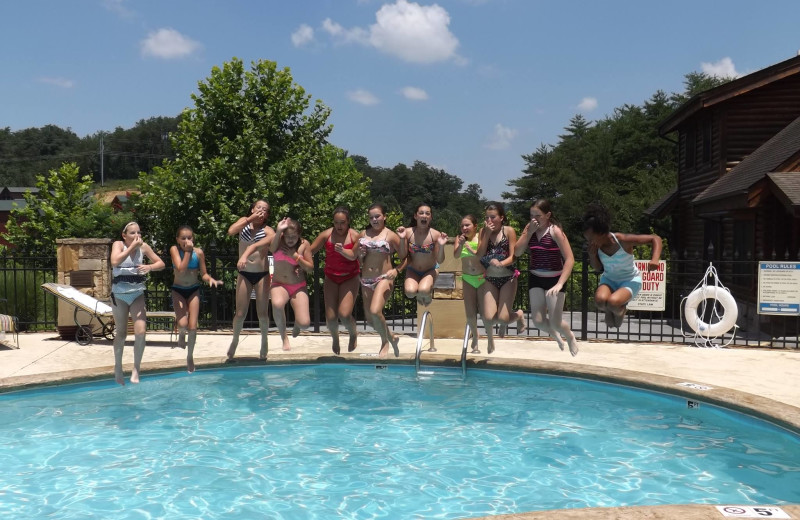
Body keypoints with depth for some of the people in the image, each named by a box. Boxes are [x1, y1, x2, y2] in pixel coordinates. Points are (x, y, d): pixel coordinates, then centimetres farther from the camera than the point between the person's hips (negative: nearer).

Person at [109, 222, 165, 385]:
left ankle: (136, 369, 2)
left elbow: (161, 263, 1)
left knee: (141, 332, -12)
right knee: (121, 334, 9)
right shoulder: (118, 244, -10)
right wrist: (132, 246, -26)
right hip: (119, 295, -2)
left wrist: (149, 267, -20)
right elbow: (115, 262, -29)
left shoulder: (144, 247, -4)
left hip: (138, 294, 2)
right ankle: (118, 367, 30)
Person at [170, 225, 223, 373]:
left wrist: (210, 279, -23)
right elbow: (181, 269, -25)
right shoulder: (174, 249, -13)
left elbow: (203, 274, -1)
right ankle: (181, 335, 20)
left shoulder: (199, 252, -8)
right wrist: (187, 251, -25)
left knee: (193, 327, -1)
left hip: (193, 290, 1)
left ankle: (190, 356, 21)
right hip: (178, 290, -1)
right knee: (183, 324, -19)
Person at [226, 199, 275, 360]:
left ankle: (264, 343, 26)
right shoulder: (244, 221, 5)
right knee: (240, 313, 2)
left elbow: (259, 245, -27)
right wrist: (250, 219, -16)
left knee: (262, 312, 4)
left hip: (262, 274, -1)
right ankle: (235, 340, 28)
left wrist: (245, 255, -44)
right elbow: (231, 231, -16)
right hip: (244, 274, 1)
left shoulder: (268, 231, -6)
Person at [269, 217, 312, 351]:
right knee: (277, 304, -38)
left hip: (299, 286, 1)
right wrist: (278, 231, -37)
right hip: (279, 284, 0)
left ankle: (297, 325, 30)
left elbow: (310, 268, -5)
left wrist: (296, 257, -18)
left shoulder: (304, 244, -6)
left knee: (304, 324, -15)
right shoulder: (278, 241, -5)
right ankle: (284, 336, -9)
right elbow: (271, 249, -27)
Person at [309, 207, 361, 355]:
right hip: (331, 278, 2)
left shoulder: (355, 236, -11)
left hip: (350, 279, -2)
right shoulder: (326, 235, -7)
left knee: (344, 314, -18)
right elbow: (309, 251, -3)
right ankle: (335, 339, 34)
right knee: (330, 317, -2)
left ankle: (353, 334, 18)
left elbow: (353, 256, -20)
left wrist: (342, 251, -39)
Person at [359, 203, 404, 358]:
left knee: (375, 311, -24)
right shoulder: (363, 234, 9)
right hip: (366, 280, 6)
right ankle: (391, 337, 35)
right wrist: (360, 254, -4)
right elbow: (358, 260, 17)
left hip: (384, 279, -5)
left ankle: (385, 341, 2)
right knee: (370, 319, 8)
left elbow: (405, 257, -3)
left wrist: (396, 270, -16)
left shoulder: (390, 235, -4)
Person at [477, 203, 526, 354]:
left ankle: (518, 315, 28)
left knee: (502, 319, -9)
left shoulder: (509, 231, -6)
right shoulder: (483, 231, 2)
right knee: (488, 317, -11)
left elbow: (512, 257, -10)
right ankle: (490, 340, 24)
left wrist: (501, 264, -31)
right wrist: (487, 234, -14)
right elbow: (480, 255, -8)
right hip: (490, 279, 2)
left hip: (508, 278, -2)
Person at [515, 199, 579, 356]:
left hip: (554, 279, -4)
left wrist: (560, 284, -27)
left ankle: (570, 337, 31)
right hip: (535, 279, 4)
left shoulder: (555, 231, -15)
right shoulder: (529, 228, -1)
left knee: (555, 322, -4)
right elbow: (517, 252, -7)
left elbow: (570, 259, -19)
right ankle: (555, 335, 35)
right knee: (538, 321, 1)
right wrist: (529, 232, -17)